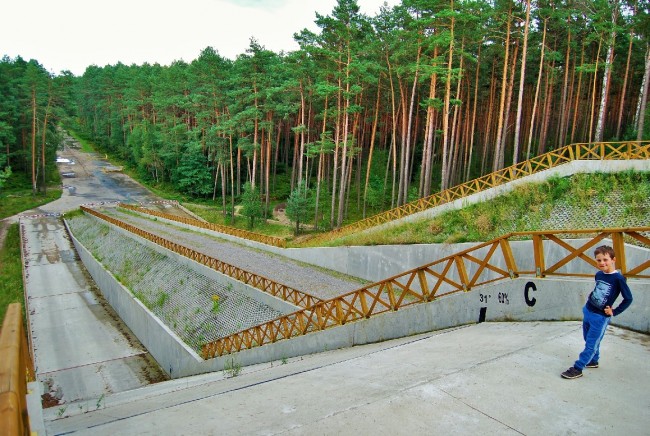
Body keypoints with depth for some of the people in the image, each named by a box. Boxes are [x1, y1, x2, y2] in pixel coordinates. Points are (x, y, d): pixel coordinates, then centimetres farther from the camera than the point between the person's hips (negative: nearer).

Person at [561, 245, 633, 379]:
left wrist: (614, 312, -11)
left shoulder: (618, 278, -17)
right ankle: (593, 361, 39)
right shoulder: (599, 275, 1)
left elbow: (628, 299, -12)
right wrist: (591, 298, 9)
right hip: (587, 311, 7)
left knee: (591, 344, 0)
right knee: (589, 340, 20)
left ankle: (577, 368, 4)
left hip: (600, 317, -7)